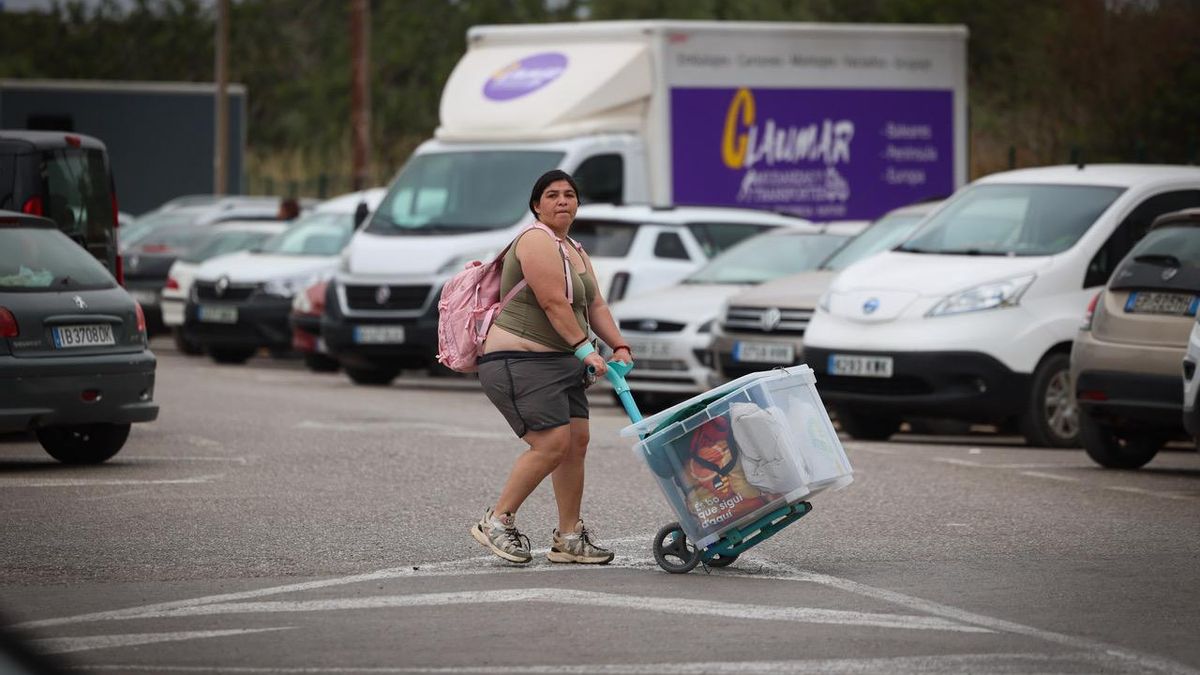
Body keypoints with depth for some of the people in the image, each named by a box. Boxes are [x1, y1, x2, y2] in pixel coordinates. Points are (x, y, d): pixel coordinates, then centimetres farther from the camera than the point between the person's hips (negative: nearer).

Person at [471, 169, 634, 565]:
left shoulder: (575, 251, 20)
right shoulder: (537, 241, -12)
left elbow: (595, 306, 17)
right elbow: (553, 303, -19)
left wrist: (619, 347, 3)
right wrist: (585, 349, -21)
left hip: (560, 363, 10)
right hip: (520, 363, -10)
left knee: (577, 442, 3)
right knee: (552, 444, -17)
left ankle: (568, 537, 7)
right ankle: (497, 521, -6)